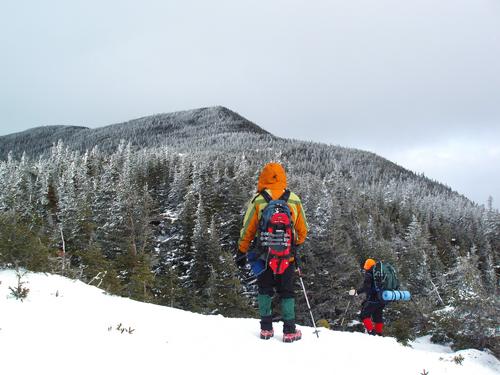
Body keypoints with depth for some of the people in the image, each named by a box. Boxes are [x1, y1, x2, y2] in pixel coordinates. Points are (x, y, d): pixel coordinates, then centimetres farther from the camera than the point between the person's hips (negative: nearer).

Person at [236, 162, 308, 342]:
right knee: (287, 292, 9)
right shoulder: (294, 200, 0)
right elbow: (302, 231, 8)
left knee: (265, 290, 12)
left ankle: (266, 327, 10)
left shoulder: (257, 201, -6)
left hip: (263, 255, -1)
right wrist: (295, 246, 26)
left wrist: (241, 252, 9)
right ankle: (289, 330, 6)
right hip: (287, 257, 1)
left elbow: (247, 230, -2)